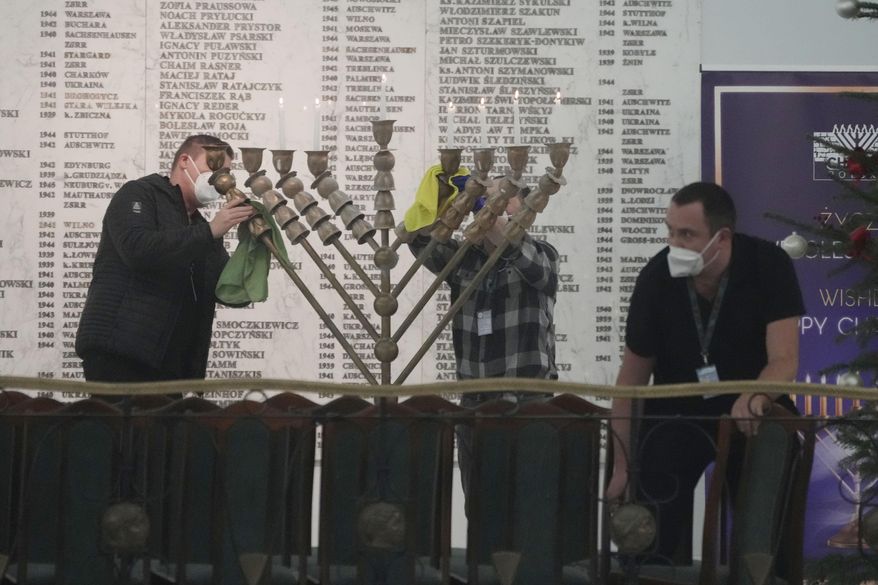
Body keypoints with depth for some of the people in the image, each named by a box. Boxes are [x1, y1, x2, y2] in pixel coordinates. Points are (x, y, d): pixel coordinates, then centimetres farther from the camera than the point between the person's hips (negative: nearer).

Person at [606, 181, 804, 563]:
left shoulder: (768, 265, -21)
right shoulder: (657, 277, -18)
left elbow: (785, 360, -25)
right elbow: (632, 378, -8)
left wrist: (755, 398, -47)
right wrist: (621, 467, -7)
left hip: (753, 412, 0)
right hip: (675, 412, 0)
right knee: (655, 542, -6)